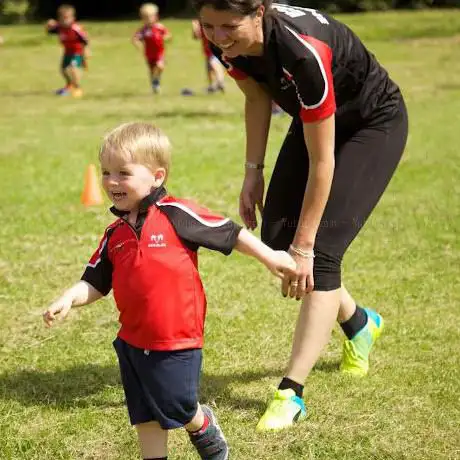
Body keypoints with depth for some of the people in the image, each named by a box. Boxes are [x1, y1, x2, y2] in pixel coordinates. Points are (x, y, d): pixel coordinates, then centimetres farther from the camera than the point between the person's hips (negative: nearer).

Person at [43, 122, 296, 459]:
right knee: (145, 416, 14)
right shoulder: (115, 235, 4)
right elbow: (95, 283, 8)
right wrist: (68, 299, -10)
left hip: (177, 340, -5)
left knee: (178, 408, 6)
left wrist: (271, 257, -9)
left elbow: (229, 234, -8)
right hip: (133, 340, 5)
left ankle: (205, 430, 38)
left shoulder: (175, 215, -13)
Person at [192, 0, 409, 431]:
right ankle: (359, 323, 26)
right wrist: (253, 172, -1)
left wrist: (303, 246, -27)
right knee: (276, 239, -1)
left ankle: (290, 393, -16)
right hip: (315, 119, 8)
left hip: (374, 125, -7)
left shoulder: (302, 51, -41)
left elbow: (322, 162, -33)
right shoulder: (227, 43, -20)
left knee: (321, 250, -17)